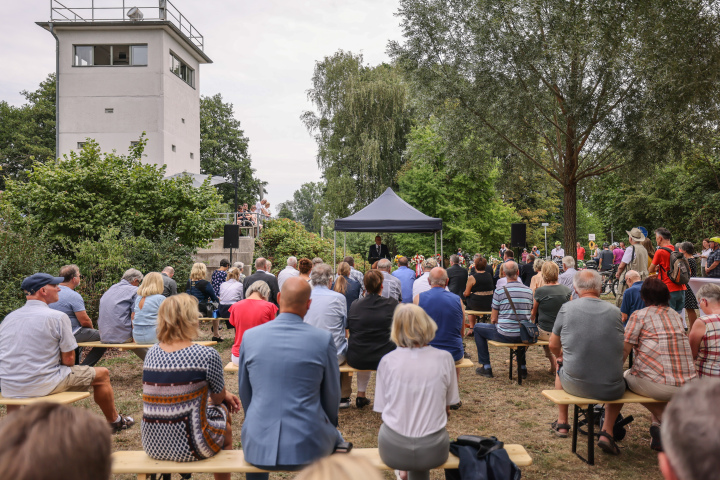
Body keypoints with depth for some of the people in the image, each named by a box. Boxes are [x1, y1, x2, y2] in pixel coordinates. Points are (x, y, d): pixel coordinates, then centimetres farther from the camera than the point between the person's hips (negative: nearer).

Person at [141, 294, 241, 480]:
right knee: (224, 413, 22)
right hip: (188, 447, -6)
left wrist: (224, 394, 20)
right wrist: (224, 395, 22)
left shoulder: (151, 353, 0)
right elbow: (217, 398, -2)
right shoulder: (207, 355, -17)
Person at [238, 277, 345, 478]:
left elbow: (244, 391, 7)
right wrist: (330, 424, 20)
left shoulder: (250, 336, -5)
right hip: (308, 447, -1)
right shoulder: (323, 339, -11)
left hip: (259, 446, 2)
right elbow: (332, 394, 0)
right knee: (336, 439, 32)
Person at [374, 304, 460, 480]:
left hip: (393, 451, 0)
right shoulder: (444, 358, -5)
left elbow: (382, 409, 0)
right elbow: (446, 409, 4)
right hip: (433, 451, 1)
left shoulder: (387, 361, -6)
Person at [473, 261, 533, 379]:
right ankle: (522, 367, 40)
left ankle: (486, 367, 19)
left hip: (505, 335, -5)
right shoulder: (529, 291, 3)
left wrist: (494, 321, 18)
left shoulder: (499, 291, -10)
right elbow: (529, 315, 14)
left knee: (477, 328, 18)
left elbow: (493, 319, -6)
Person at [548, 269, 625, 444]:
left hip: (575, 385, 0)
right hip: (611, 390, 1)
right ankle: (607, 432, 20)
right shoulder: (614, 311, -2)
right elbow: (620, 349, 13)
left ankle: (562, 423, 41)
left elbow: (554, 346, 5)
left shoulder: (566, 308, -6)